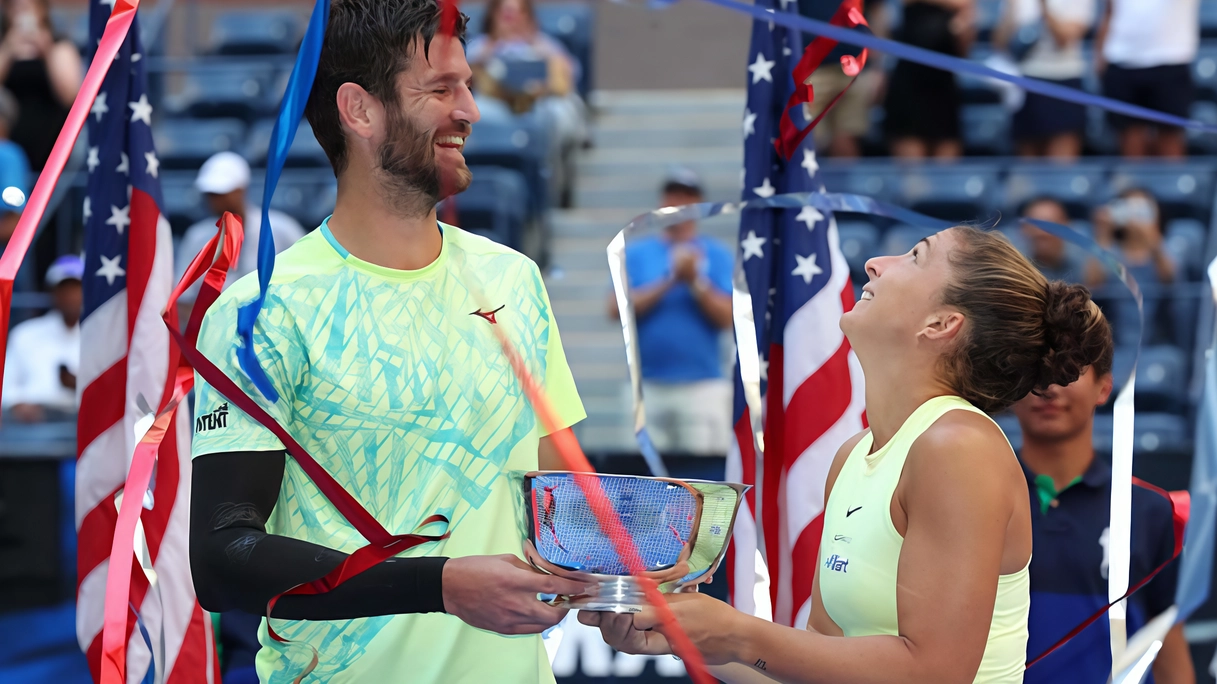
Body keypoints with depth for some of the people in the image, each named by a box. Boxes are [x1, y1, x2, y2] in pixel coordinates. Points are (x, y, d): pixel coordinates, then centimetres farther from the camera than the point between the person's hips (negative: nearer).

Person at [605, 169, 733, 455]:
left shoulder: (717, 255, 9)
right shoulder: (636, 253, 11)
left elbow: (726, 318, 1)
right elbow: (616, 309, -2)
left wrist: (695, 281, -12)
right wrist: (670, 281, -7)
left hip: (703, 385, -1)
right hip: (648, 386, 1)